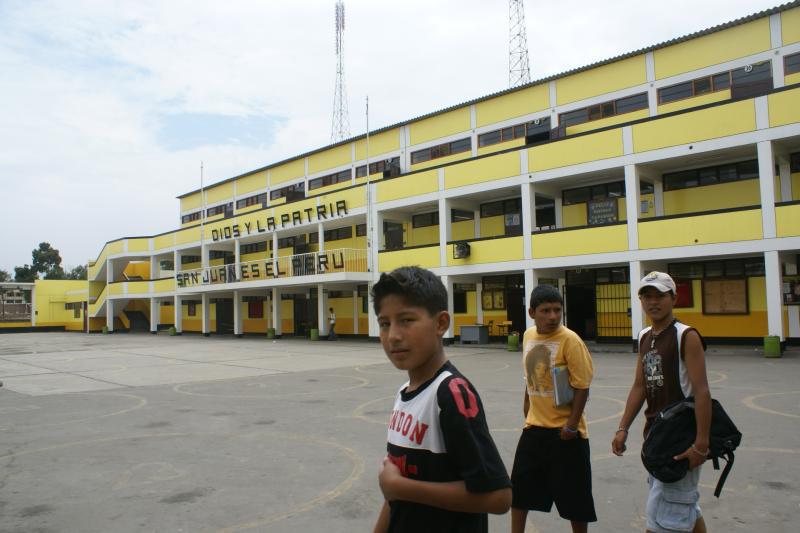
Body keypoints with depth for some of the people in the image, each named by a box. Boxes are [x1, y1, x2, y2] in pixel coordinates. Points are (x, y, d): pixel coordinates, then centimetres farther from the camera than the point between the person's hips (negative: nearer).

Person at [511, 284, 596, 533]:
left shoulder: (570, 339, -17)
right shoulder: (528, 336, 2)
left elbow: (582, 386, -15)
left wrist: (572, 425, -17)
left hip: (564, 430, -6)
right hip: (534, 426, 6)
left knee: (573, 494, 8)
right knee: (519, 486, 14)